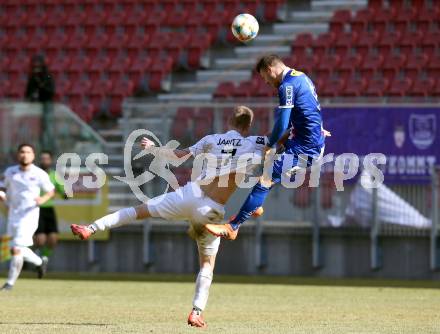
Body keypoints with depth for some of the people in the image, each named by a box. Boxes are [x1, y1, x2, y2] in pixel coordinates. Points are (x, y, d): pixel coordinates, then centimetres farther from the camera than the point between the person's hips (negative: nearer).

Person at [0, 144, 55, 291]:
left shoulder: (39, 174, -7)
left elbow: (50, 191, 3)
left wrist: (43, 199, -17)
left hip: (29, 216, -5)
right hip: (13, 216, 5)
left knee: (16, 250, -12)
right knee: (18, 250, 12)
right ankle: (40, 262, 39)